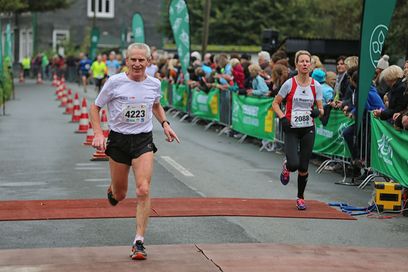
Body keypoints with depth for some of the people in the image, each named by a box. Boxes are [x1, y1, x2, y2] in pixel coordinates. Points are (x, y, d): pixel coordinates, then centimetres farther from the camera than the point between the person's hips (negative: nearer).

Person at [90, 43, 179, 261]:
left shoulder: (154, 84, 1)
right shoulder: (114, 82, -8)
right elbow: (95, 107, 1)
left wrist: (165, 124, 7)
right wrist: (98, 133, -12)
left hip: (143, 140, 1)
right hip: (118, 140, -1)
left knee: (143, 190, -16)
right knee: (119, 195, 9)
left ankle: (139, 242, -8)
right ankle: (112, 189, 50)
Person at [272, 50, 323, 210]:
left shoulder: (316, 86, 1)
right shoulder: (289, 84, -6)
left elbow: (321, 109, 7)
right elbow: (275, 103, 2)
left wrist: (318, 112, -17)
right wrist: (282, 118, -13)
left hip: (308, 130, 2)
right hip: (291, 129, -2)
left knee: (303, 167, 3)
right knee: (294, 164, -17)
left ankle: (300, 197, 24)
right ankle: (286, 167, 22)